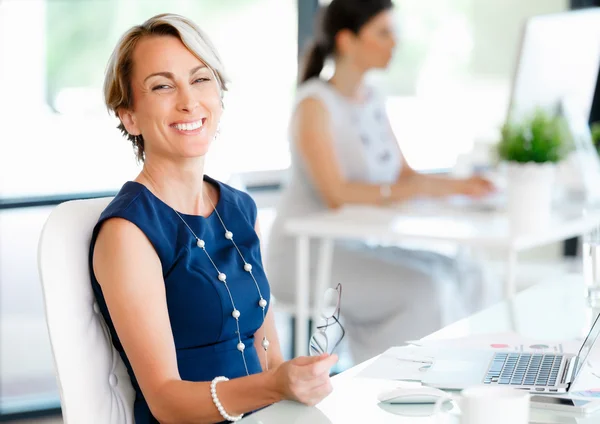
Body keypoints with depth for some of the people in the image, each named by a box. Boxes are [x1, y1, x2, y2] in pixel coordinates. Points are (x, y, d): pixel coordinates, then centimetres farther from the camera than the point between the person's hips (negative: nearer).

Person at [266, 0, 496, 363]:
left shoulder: (373, 101, 12)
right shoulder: (314, 103, -14)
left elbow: (403, 174, 11)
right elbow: (336, 194, -24)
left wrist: (454, 185, -9)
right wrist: (421, 190, -31)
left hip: (358, 247, 8)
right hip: (306, 254, -8)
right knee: (423, 290, -25)